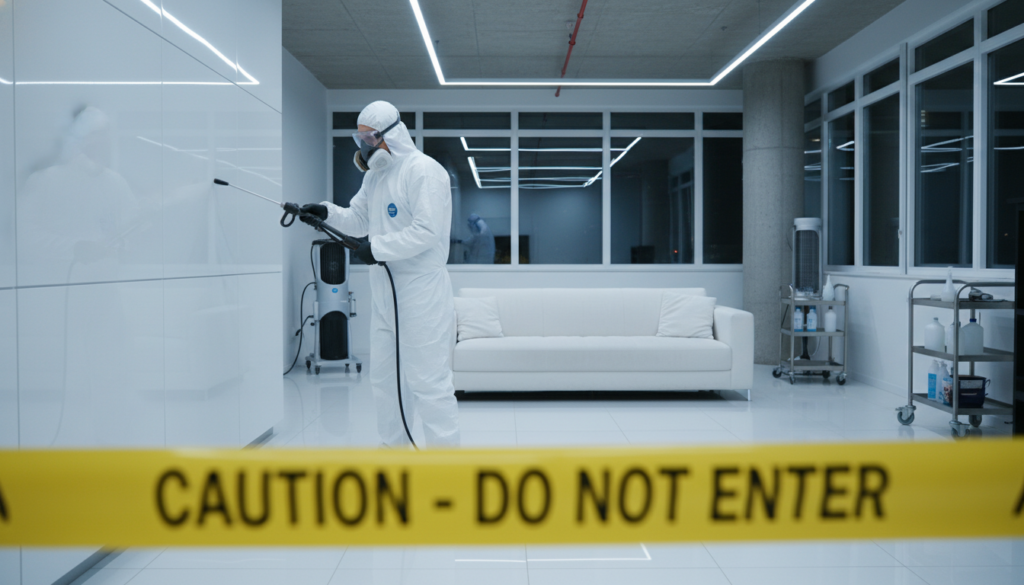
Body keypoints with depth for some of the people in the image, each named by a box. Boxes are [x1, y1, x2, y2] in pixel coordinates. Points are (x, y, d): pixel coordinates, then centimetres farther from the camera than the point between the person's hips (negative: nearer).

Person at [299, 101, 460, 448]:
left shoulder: (423, 170, -12)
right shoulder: (375, 174, 16)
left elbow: (427, 231, -20)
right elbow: (358, 220, 19)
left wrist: (378, 248, -19)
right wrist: (328, 212, 1)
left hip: (421, 289, -9)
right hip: (384, 290, 9)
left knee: (428, 380, -8)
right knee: (384, 376, 16)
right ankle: (394, 445, 30)